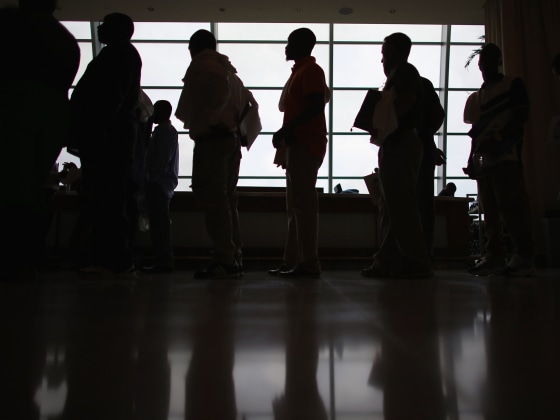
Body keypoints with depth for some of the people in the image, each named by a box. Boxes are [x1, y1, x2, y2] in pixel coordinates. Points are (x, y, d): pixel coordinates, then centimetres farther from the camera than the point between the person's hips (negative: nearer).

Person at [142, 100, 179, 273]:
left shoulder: (166, 131, -7)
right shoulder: (162, 130, 24)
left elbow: (163, 159, -18)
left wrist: (153, 178, -20)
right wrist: (150, 178, 16)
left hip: (160, 184, -10)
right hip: (158, 184, 10)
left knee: (160, 223, -11)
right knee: (158, 223, 8)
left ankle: (164, 261, -10)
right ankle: (163, 260, 11)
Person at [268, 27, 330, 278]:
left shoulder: (310, 70, -5)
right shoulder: (301, 71, 24)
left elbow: (316, 106, -18)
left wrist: (286, 129, -20)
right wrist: (286, 134, 12)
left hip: (305, 145, -10)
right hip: (297, 145, 10)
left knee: (302, 204, -12)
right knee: (295, 205, 8)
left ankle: (309, 262, -9)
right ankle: (292, 261, 12)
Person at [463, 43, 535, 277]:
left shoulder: (513, 84, 10)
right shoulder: (477, 96, 24)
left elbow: (522, 115, -3)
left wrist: (498, 138, -17)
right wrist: (472, 158, 11)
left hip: (506, 155, -6)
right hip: (483, 159, 6)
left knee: (511, 205, -13)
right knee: (490, 210, 2)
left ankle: (524, 256, -11)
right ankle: (494, 256, 2)